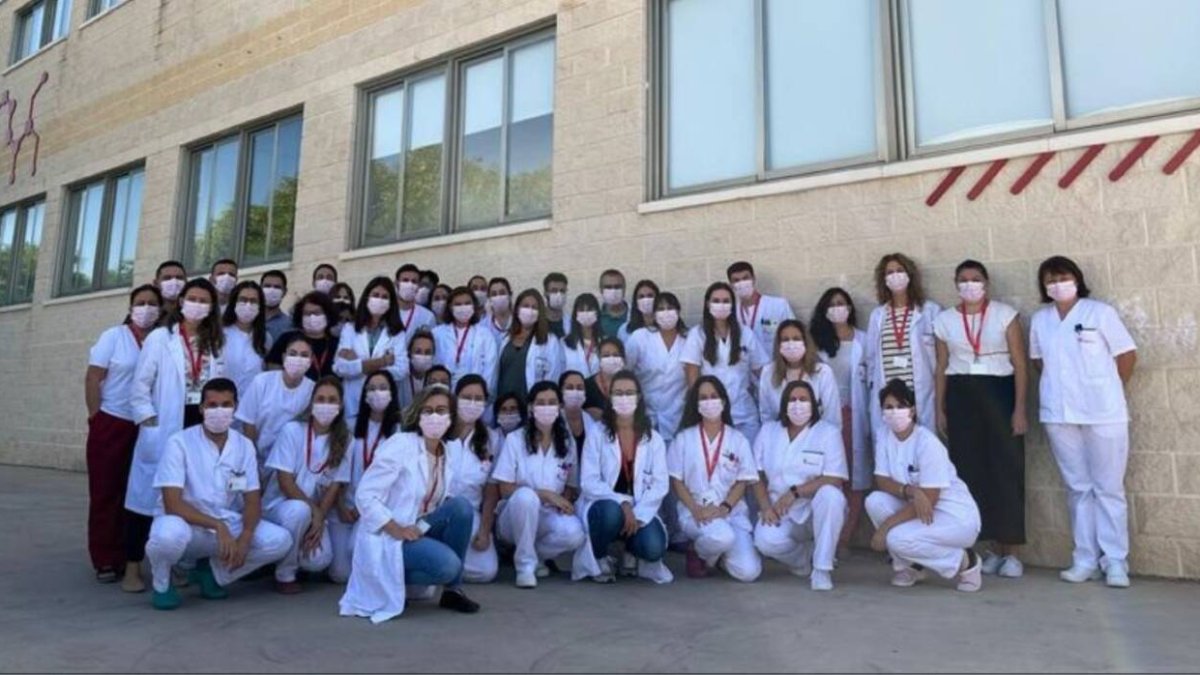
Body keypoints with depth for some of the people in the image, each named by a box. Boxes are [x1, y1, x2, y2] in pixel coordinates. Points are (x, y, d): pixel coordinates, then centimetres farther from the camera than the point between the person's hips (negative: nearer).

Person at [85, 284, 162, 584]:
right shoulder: (113, 336, -1)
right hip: (111, 424, -2)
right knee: (106, 491, 3)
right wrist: (96, 419, -7)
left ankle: (126, 557, 17)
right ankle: (104, 560, 12)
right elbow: (92, 379, -4)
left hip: (146, 427, 2)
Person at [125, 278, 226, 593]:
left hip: (203, 425, 3)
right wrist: (150, 421, -10)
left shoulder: (216, 343, 12)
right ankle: (132, 568, 10)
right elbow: (140, 385, -2)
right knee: (150, 493, 1)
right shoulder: (159, 338, 0)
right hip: (164, 428, -3)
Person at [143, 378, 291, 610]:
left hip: (226, 525, 4)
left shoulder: (244, 445, -1)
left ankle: (213, 572, 7)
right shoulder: (179, 443, -14)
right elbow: (173, 505, -20)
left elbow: (253, 501, -2)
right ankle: (162, 583, -2)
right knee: (170, 534, -39)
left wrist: (244, 539, -20)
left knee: (279, 540, -18)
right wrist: (217, 526, -30)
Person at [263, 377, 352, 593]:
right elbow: (284, 482, -14)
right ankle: (284, 574, -13)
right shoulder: (292, 430, -11)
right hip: (281, 504, -3)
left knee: (320, 560, -21)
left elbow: (335, 486, -4)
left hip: (316, 510, 3)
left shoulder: (344, 440, -3)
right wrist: (314, 511, -20)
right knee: (299, 510, -37)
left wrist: (319, 519, -15)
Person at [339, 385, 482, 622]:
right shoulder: (399, 445, -16)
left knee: (461, 506, -20)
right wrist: (398, 530, -22)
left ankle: (452, 590, -6)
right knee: (447, 565, -28)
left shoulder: (451, 451, 3)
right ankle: (388, 578, 0)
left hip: (418, 529, 6)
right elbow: (365, 496, -18)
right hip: (385, 538, -6)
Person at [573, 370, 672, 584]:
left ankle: (631, 552, 12)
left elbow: (660, 484, -5)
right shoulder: (597, 436, -3)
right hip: (604, 506, -1)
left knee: (654, 548, -27)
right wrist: (622, 503, -24)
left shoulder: (653, 439, 3)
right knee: (611, 511, -37)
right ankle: (598, 558, -4)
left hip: (640, 511, 2)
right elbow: (589, 482, -11)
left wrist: (638, 514, -19)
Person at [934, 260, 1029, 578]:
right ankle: (993, 548, 13)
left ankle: (1011, 551, 6)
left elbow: (1019, 364, -1)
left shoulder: (1005, 314, 1)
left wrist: (1020, 408, -7)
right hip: (961, 397, 2)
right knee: (971, 470, 2)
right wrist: (940, 409, 6)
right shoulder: (944, 320, 8)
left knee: (1006, 469, -3)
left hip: (999, 393, -2)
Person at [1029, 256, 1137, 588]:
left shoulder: (1100, 312, -3)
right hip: (1059, 414, 3)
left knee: (1108, 488, 2)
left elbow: (1127, 355, 0)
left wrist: (1108, 392, 5)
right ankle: (1085, 559, 14)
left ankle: (1115, 561, 9)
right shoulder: (1039, 319, 7)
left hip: (1103, 413, -3)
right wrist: (1061, 387, 7)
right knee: (1078, 488, 8)